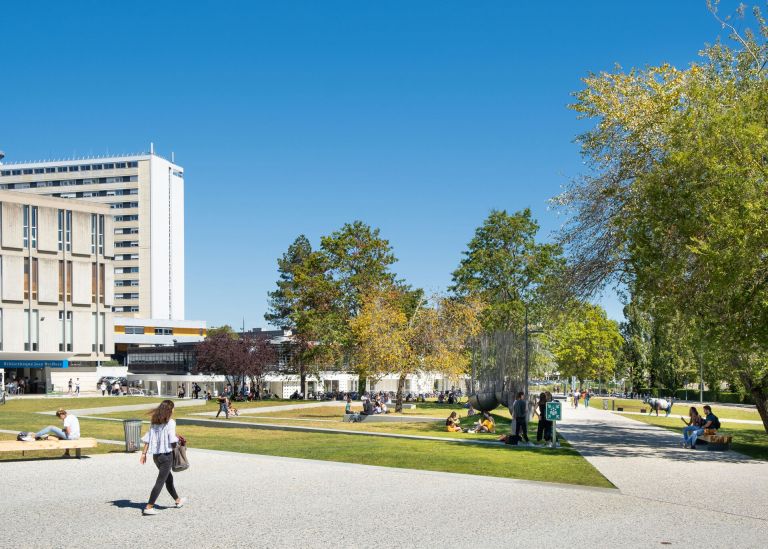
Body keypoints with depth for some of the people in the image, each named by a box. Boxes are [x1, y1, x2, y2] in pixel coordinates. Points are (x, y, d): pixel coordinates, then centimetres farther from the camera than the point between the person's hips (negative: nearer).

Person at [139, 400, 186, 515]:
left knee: (169, 478, 22)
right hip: (166, 455, -7)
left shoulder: (154, 422, 5)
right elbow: (172, 441, -16)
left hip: (155, 455, 7)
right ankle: (149, 507, -5)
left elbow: (147, 439, 4)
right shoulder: (170, 423, -13)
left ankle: (178, 500, 38)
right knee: (160, 481, -1)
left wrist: (144, 453, 6)